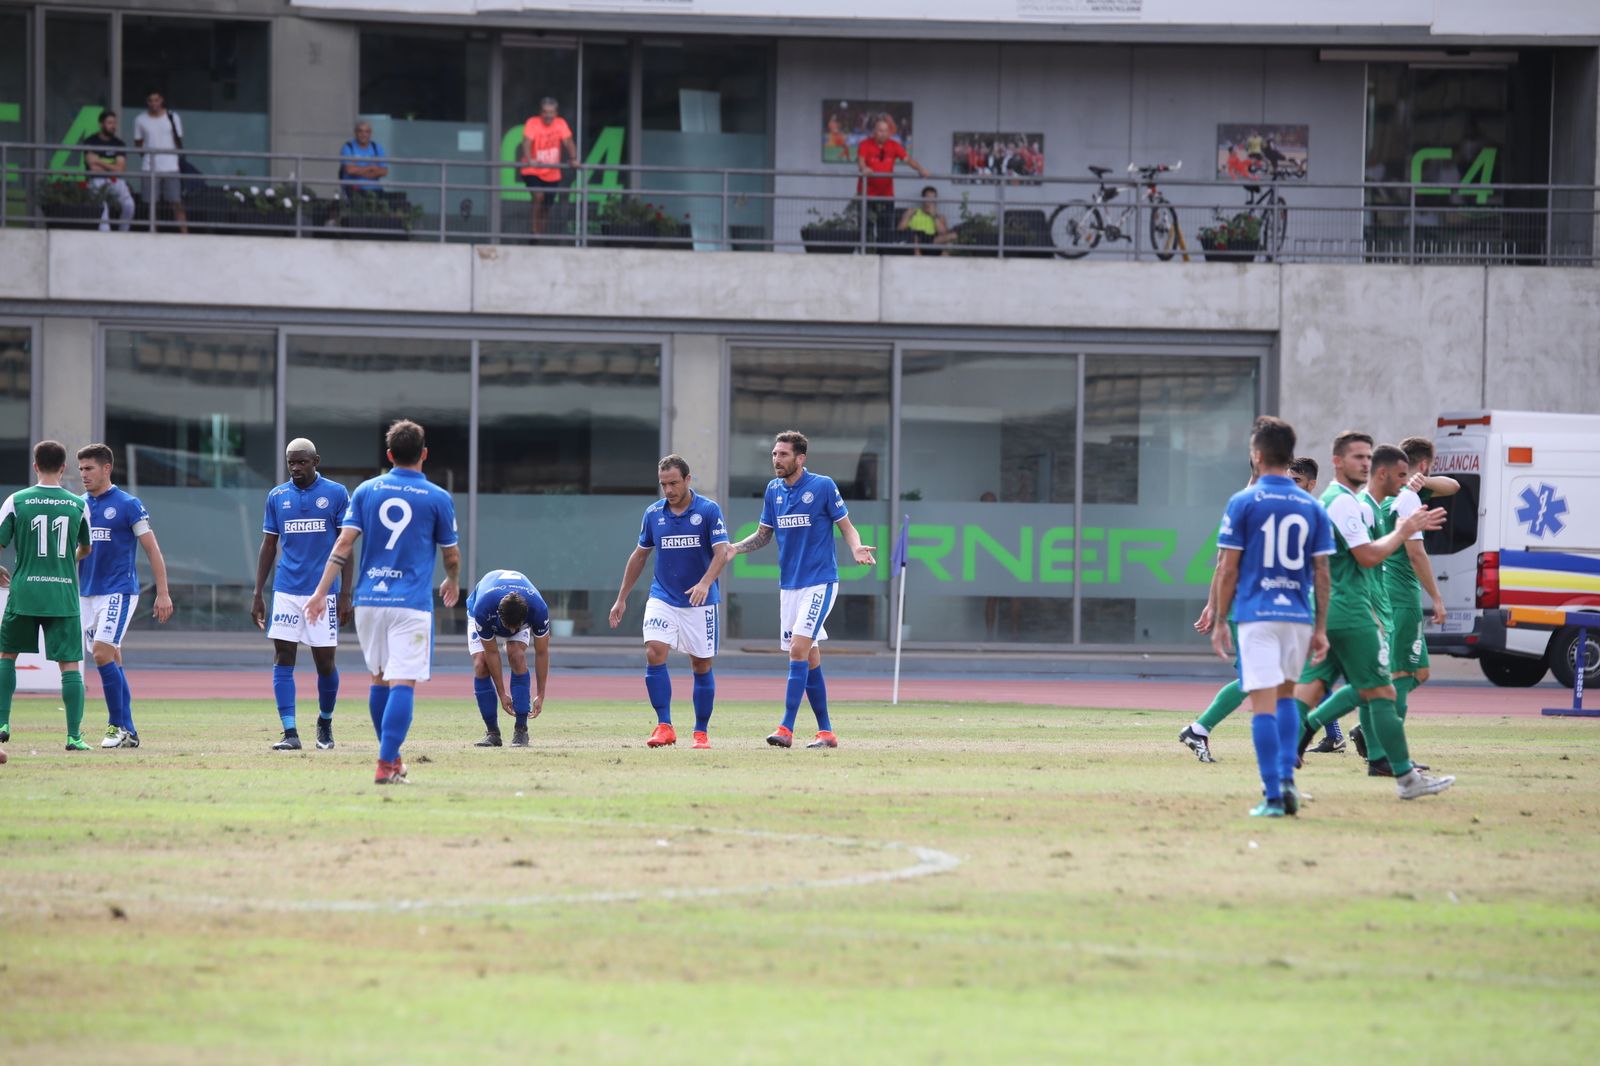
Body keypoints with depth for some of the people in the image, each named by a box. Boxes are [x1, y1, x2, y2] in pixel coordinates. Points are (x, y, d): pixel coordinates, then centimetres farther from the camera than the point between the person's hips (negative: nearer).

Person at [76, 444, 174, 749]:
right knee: (111, 660, 7)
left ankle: (118, 726, -12)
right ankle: (127, 731, 11)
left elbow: (153, 550, -4)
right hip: (88, 594, 6)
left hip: (119, 591, -6)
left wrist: (163, 593, -9)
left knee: (103, 653, -18)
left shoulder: (128, 505, -6)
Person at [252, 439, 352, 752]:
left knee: (325, 663, 2)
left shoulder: (336, 494, 0)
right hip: (286, 592, 2)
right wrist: (257, 595, 8)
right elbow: (268, 547, 13)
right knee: (283, 660, -5)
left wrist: (345, 594, -6)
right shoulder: (277, 497, 8)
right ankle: (290, 732, -4)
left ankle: (325, 723, 25)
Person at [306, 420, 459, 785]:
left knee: (380, 679, 18)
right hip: (411, 602, -4)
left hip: (369, 600, 4)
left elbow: (344, 543, -1)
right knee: (403, 683, -8)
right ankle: (386, 765, -19)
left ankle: (392, 757, 28)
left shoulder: (366, 491, 6)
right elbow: (451, 555, 9)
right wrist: (452, 583, 31)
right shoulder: (438, 499, 1)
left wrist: (321, 592, -1)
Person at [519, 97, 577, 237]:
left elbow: (568, 142, -14)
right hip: (533, 172, -4)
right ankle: (535, 233, -22)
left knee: (546, 206, 12)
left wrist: (574, 159, -33)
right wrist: (529, 160, -47)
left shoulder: (561, 123, -5)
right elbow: (527, 142, -28)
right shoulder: (532, 123, -15)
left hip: (552, 174, 4)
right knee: (538, 196, -26)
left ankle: (541, 234, 30)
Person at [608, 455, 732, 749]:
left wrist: (705, 583, -32)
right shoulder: (653, 513, 4)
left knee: (701, 666, 3)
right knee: (654, 654, -16)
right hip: (662, 599, 2)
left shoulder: (709, 510, -7)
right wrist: (621, 598, 15)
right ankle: (664, 727, -15)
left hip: (700, 602, -2)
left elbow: (722, 552, -15)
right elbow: (639, 555, 14)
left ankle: (701, 732, 14)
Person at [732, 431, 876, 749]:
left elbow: (847, 526, -1)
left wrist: (856, 549, -22)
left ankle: (787, 728, -21)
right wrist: (733, 548, 1)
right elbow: (763, 534, 17)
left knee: (799, 648, -18)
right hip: (789, 585, 6)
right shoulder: (773, 490, 8)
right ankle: (826, 731, 15)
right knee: (809, 658, 8)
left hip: (819, 582, -6)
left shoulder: (823, 486, -8)